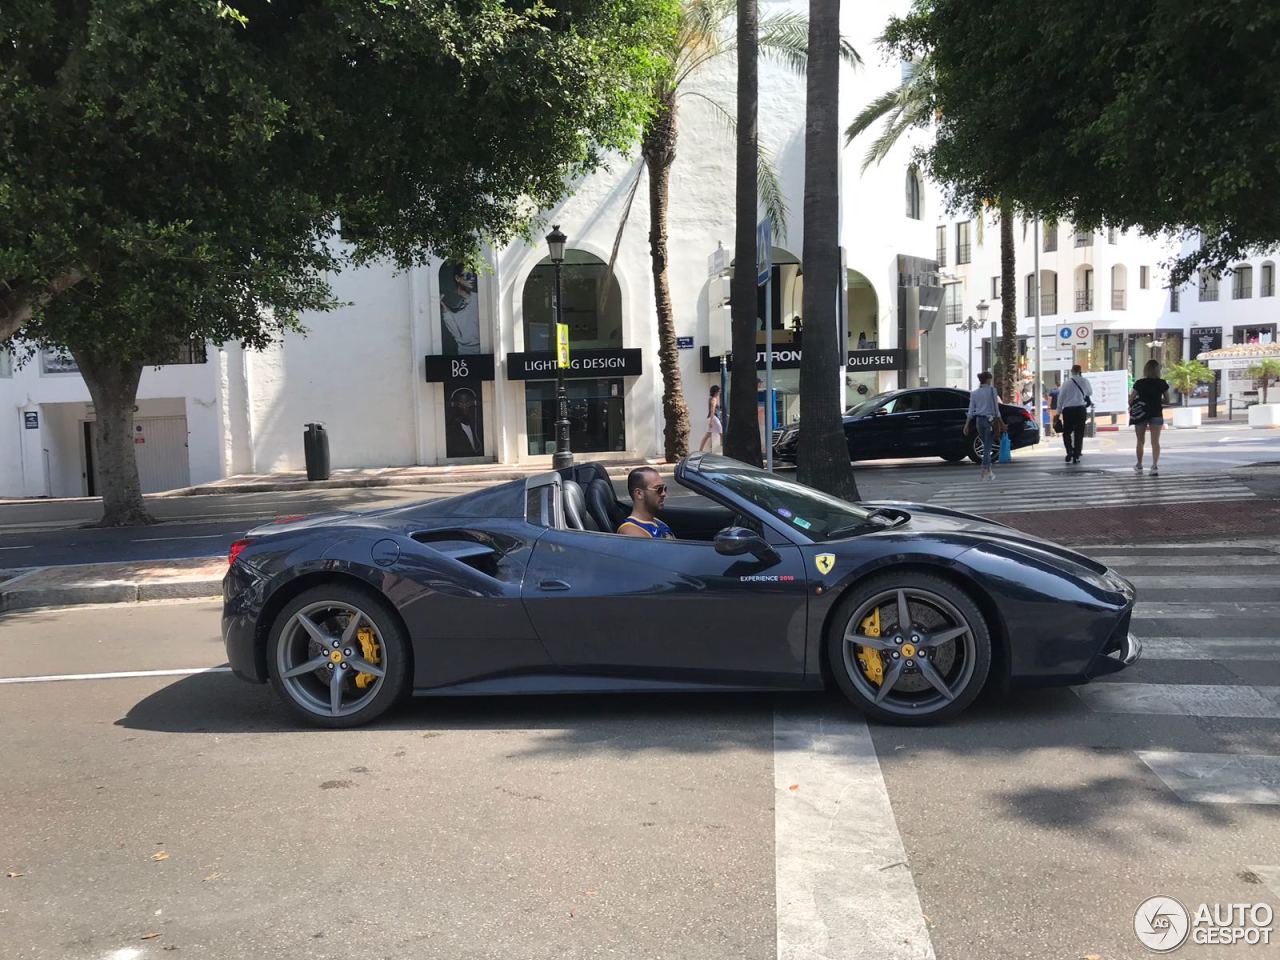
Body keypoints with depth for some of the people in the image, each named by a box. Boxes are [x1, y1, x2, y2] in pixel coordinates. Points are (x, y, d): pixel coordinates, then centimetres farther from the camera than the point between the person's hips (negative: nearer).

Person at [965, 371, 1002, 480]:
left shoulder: (974, 393, 7)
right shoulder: (992, 390, -5)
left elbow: (971, 411, 5)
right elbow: (995, 407, -6)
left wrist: (967, 424, 7)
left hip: (978, 420, 5)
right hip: (989, 420, -4)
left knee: (986, 445, 16)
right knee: (987, 446, -3)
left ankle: (989, 470, 19)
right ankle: (985, 471, -8)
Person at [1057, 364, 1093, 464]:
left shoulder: (1067, 383, -5)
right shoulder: (1084, 382, 0)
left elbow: (1061, 397, -4)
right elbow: (1090, 393, 16)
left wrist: (1059, 410, 3)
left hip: (1068, 409, -1)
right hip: (1080, 409, 1)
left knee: (1067, 432, 9)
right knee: (1079, 433, 8)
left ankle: (1070, 451, -11)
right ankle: (1076, 456, 6)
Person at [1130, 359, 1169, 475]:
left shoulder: (1139, 383, -7)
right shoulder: (1162, 383, -4)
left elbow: (1131, 400, -8)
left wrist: (1131, 409, 9)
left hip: (1141, 414, 0)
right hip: (1156, 414, 0)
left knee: (1140, 441, 14)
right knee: (1155, 441, -1)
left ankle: (1139, 466, 25)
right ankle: (1155, 465, -16)